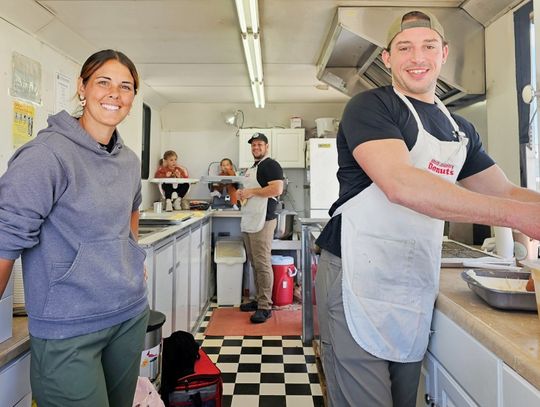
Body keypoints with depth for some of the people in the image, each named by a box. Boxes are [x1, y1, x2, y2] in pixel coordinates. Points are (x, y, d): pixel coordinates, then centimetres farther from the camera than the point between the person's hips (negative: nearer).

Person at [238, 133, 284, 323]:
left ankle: (265, 306, -2)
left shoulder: (271, 165, -6)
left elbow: (277, 189, -19)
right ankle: (259, 299, 23)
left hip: (262, 221, -9)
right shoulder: (252, 168, 23)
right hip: (248, 221, 10)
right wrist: (242, 193, 11)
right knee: (255, 263, 13)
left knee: (262, 264, -8)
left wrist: (251, 192, -15)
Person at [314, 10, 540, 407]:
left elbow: (505, 191, 16)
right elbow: (400, 184, -24)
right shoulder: (370, 106, -8)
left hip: (415, 291, 7)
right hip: (358, 283, -6)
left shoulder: (461, 129, 15)